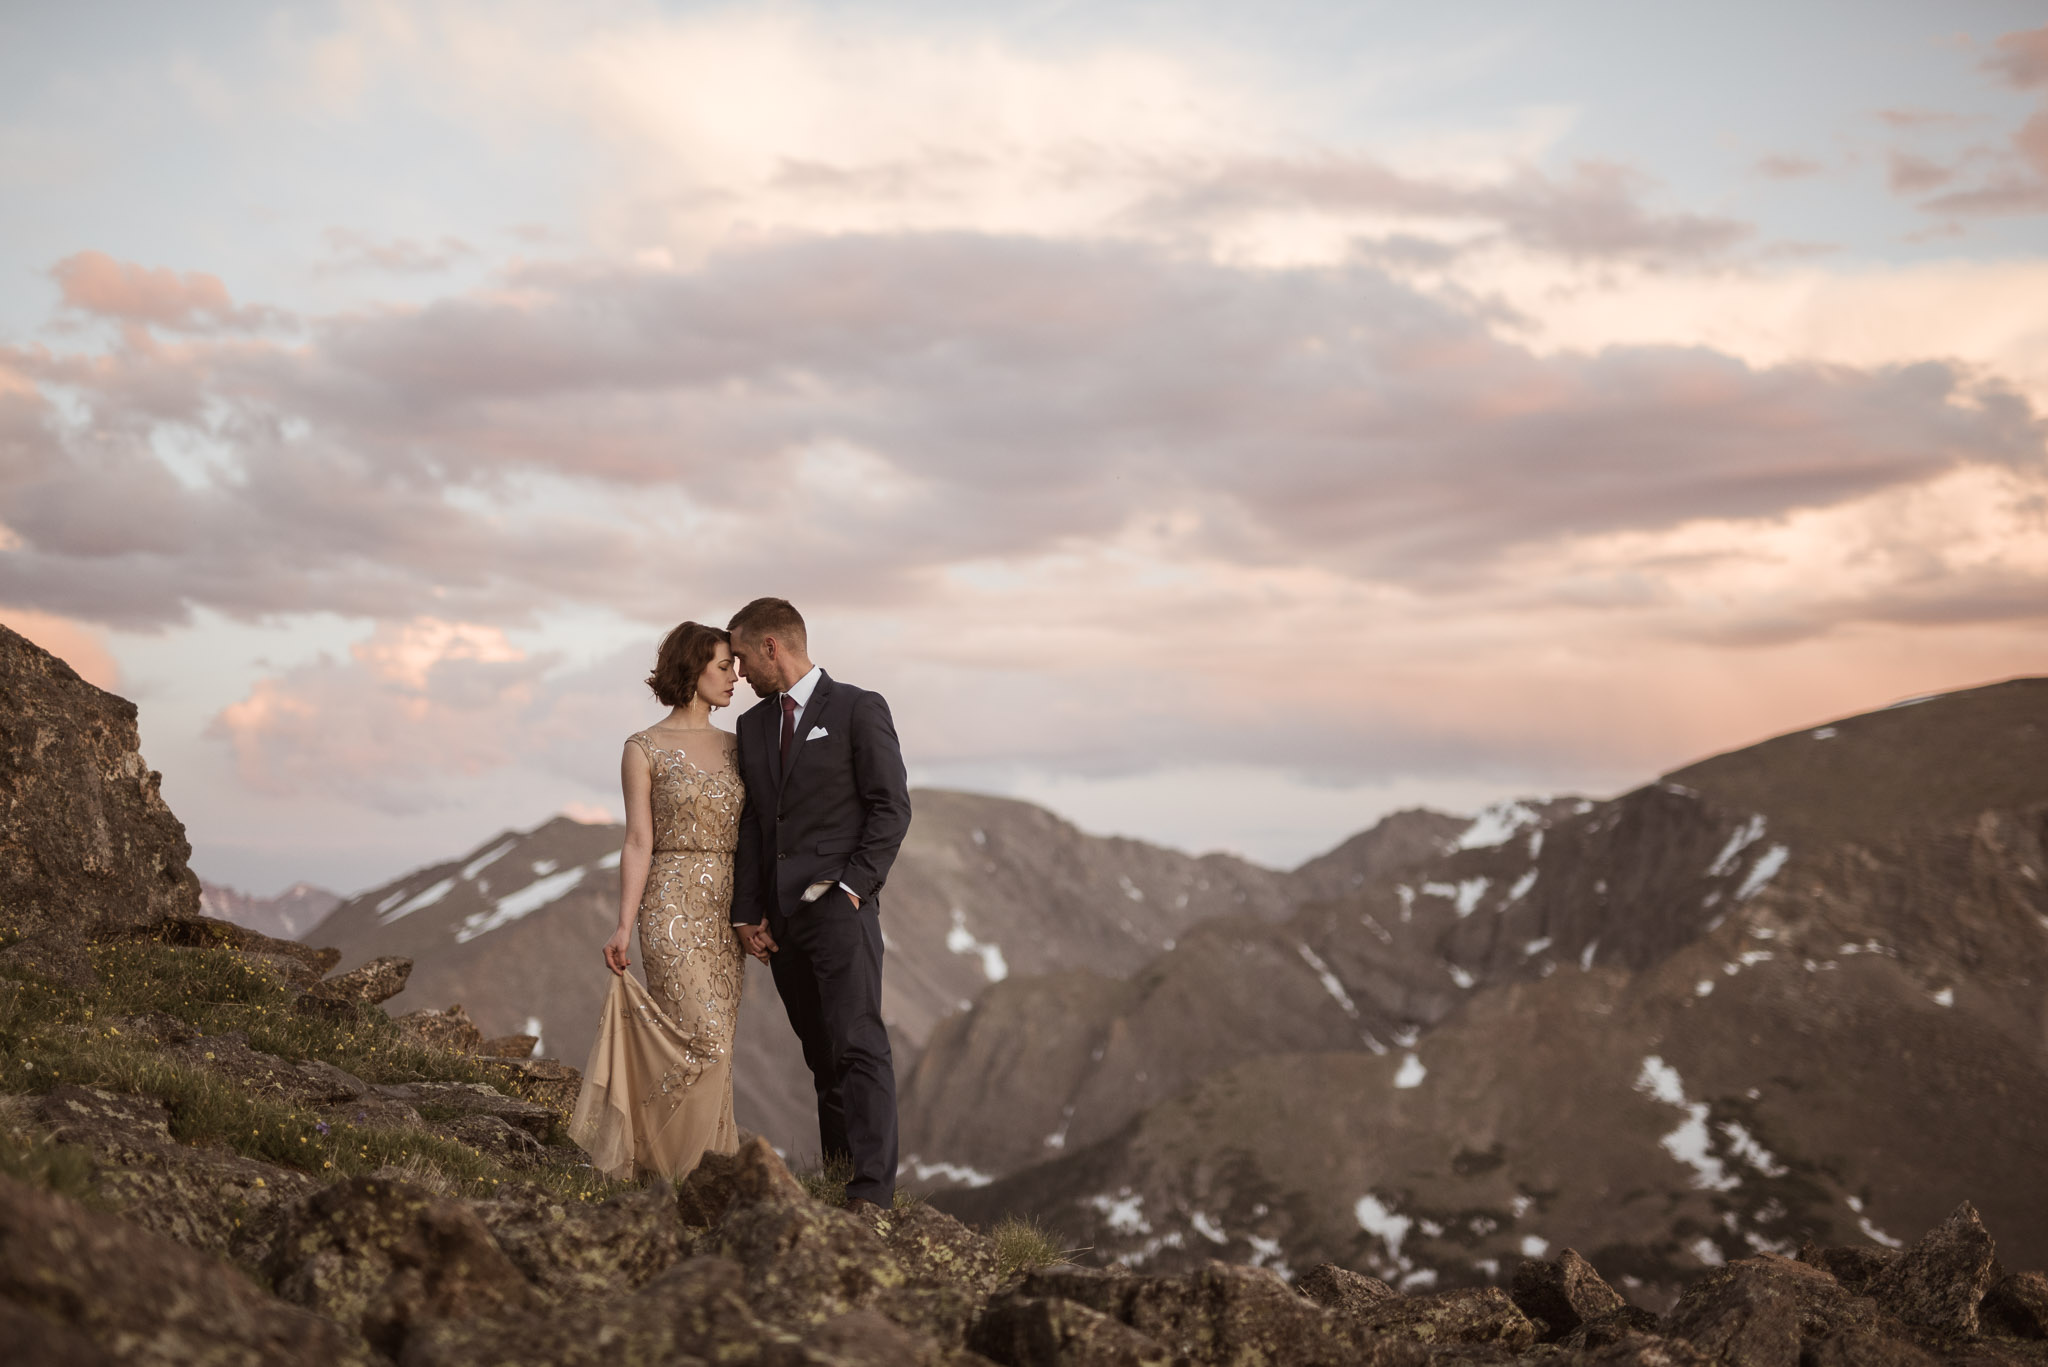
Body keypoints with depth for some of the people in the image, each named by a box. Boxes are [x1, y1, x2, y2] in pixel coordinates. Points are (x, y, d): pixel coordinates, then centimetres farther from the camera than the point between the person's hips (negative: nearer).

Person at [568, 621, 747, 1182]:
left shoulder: (733, 746, 12)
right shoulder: (644, 749, -3)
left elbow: (745, 835, 14)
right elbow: (639, 842, -6)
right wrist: (623, 926, -11)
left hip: (728, 911, 6)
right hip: (673, 906, -6)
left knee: (711, 1048, 4)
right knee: (705, 1042, -13)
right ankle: (690, 1171, -2)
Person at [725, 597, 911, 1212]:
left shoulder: (858, 709, -1)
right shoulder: (753, 726, 17)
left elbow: (891, 805, -5)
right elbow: (751, 822, 16)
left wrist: (854, 885, -13)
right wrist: (747, 911, 8)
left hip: (839, 906, -6)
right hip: (782, 914, 6)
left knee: (858, 1045, -12)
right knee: (820, 1053, 9)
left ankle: (872, 1189, -14)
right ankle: (834, 1180, 13)